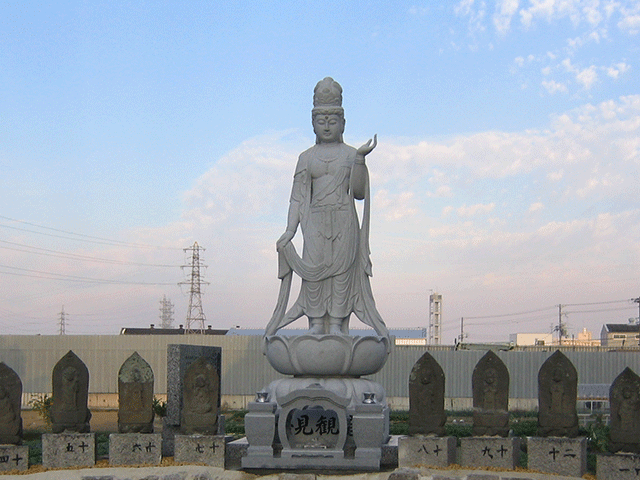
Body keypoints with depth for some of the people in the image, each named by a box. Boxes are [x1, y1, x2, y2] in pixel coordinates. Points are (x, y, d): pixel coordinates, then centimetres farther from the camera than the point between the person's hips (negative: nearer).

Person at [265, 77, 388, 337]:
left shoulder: (350, 154, 13)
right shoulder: (306, 158, 15)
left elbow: (359, 192, 2)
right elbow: (298, 198, 11)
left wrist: (361, 158, -10)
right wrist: (289, 231, -1)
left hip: (344, 220, 0)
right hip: (316, 220, 1)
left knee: (342, 266, -10)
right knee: (313, 267, -13)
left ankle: (336, 323, -9)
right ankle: (316, 322, -10)